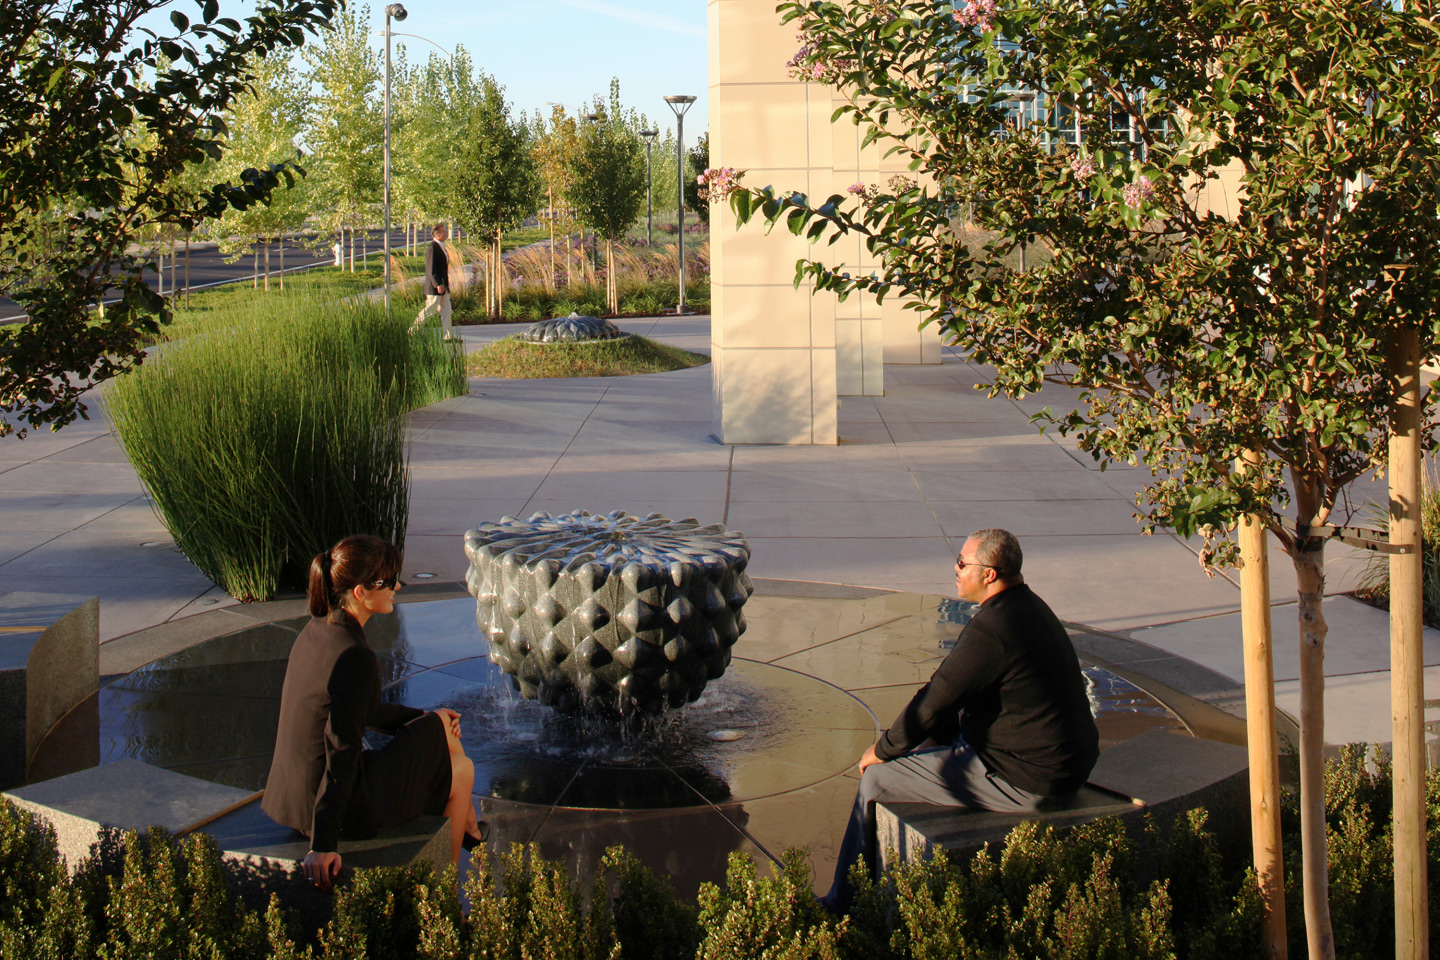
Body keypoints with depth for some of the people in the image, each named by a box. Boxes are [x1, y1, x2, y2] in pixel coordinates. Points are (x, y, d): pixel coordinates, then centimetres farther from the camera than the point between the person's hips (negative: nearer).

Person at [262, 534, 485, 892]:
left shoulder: (316, 631, 2)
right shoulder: (356, 658, -27)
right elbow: (341, 754, -27)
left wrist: (422, 717, 20)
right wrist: (322, 845, -25)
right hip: (348, 808, -8)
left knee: (441, 724, 21)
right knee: (462, 771, 15)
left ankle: (470, 828, 39)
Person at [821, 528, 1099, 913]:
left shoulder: (991, 629, -25)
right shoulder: (1028, 607, 8)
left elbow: (933, 702, -19)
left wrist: (882, 749, -4)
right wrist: (938, 737, 16)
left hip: (1027, 784, -11)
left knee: (876, 777, -3)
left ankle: (843, 905, 12)